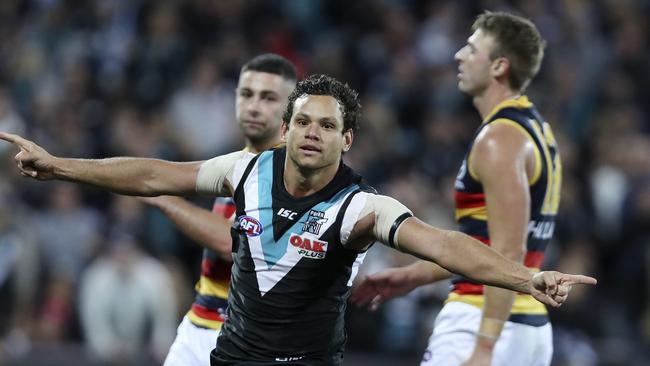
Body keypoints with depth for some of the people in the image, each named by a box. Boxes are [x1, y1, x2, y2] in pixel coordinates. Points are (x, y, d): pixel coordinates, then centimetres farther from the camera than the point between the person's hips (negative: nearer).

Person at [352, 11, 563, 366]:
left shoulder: (499, 138, -15)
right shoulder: (535, 131, 16)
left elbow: (509, 253, -23)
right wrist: (414, 275, 27)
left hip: (487, 323, -10)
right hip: (532, 325, 10)